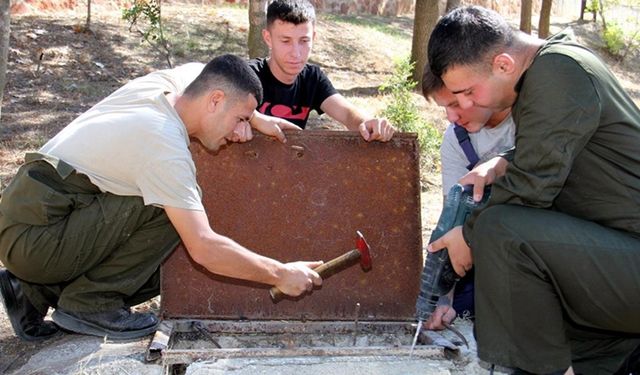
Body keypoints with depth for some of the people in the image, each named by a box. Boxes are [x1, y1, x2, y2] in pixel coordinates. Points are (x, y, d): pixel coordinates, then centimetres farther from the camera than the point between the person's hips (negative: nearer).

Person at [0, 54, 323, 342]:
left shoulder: (163, 82, 2)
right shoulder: (166, 145, -23)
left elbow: (201, 72, 28)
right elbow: (204, 248, -27)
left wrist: (255, 118, 13)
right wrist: (280, 274, -17)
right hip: (34, 237, -9)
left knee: (160, 269, 8)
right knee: (171, 208, -19)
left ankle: (37, 291, 11)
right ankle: (89, 303, -8)